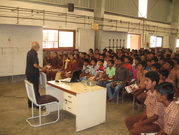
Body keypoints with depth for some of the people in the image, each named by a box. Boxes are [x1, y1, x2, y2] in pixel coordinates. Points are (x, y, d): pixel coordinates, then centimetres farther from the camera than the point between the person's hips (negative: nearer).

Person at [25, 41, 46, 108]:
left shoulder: (29, 52, 12)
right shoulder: (34, 53, -18)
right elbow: (35, 65, -26)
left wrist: (39, 69, 22)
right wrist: (42, 68, -14)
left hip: (28, 73, 9)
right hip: (33, 74, -9)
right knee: (35, 90, -1)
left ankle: (30, 103, 24)